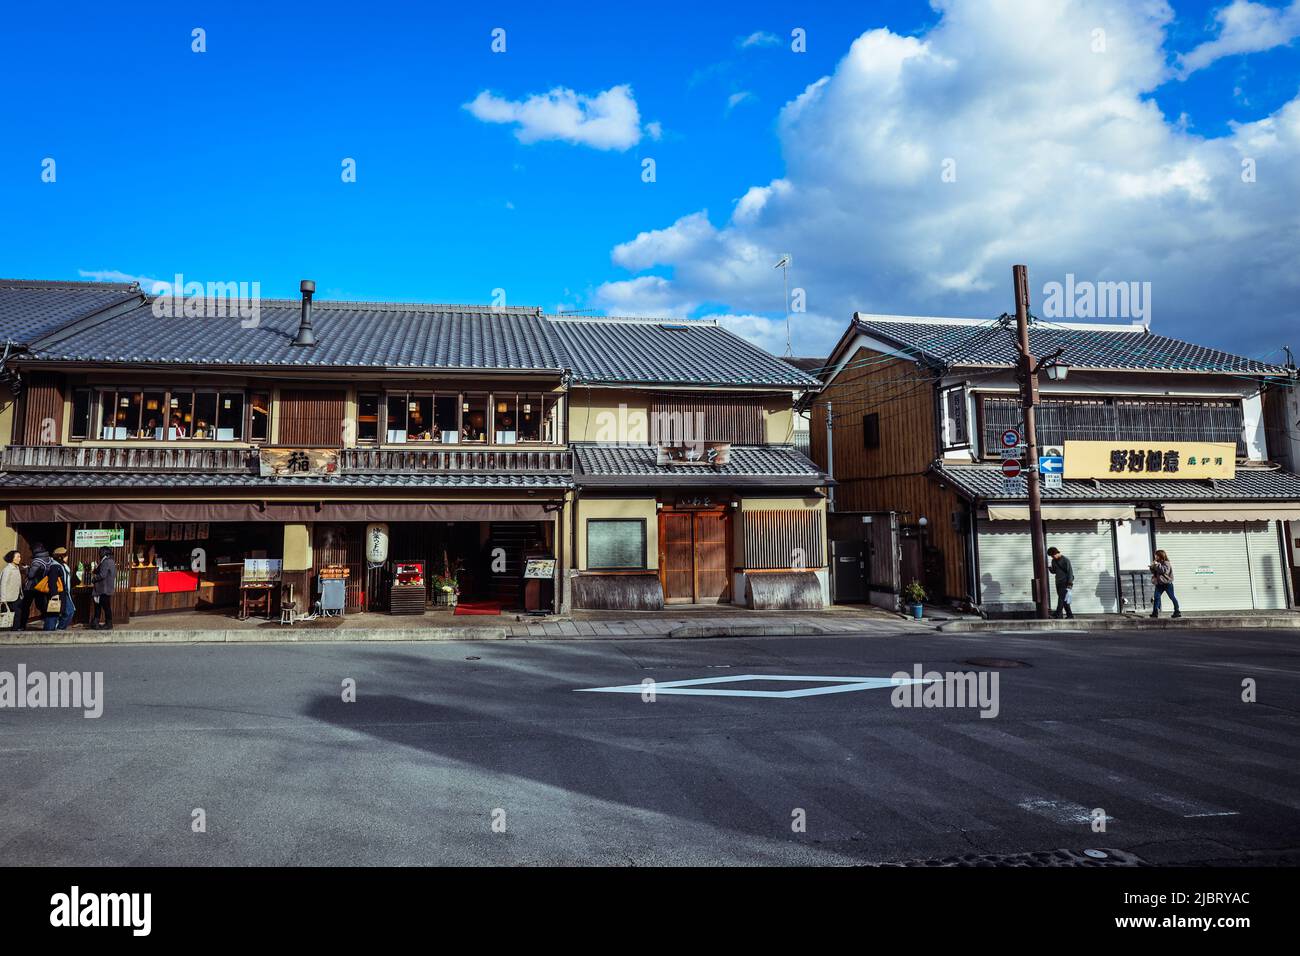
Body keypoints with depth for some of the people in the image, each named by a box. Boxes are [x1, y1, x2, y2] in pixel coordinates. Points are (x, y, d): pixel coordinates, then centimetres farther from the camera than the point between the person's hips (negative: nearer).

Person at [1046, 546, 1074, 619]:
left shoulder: (1065, 560, -9)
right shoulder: (1054, 561, 12)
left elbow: (1070, 572, -11)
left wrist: (1070, 583, -16)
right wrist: (1050, 568, -4)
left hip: (1065, 583, -7)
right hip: (1058, 583, 7)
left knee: (1062, 598, -13)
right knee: (1064, 600, 8)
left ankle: (1057, 613, -20)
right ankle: (1069, 614, 14)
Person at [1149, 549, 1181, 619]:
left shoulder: (1166, 563, -10)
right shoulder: (1157, 563, 11)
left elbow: (1164, 570, -27)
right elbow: (1153, 572, 13)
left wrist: (1157, 565, -27)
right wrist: (1152, 567, -6)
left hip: (1167, 583, -6)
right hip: (1159, 584, 6)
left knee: (1172, 597, 3)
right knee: (1156, 597, -4)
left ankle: (1177, 612, 12)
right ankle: (1155, 612, -4)